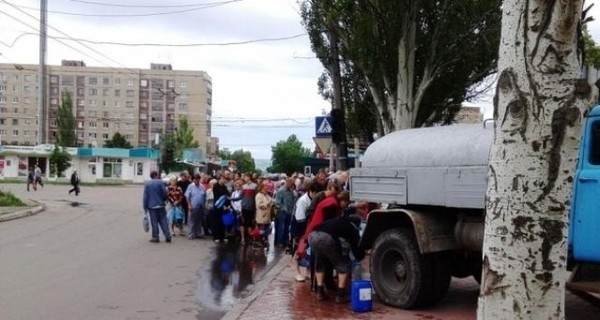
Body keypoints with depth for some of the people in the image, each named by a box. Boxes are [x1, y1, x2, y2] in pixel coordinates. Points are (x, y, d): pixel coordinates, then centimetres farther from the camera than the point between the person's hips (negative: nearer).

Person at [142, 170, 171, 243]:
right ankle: (167, 236, 4)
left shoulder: (147, 184, -1)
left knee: (154, 222, 4)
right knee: (163, 221, 6)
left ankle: (155, 237, 4)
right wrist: (164, 200, 14)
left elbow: (145, 196, -2)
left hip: (151, 206, 0)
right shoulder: (160, 182, -4)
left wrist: (145, 206, 3)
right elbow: (165, 193, -6)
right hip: (160, 205, 0)